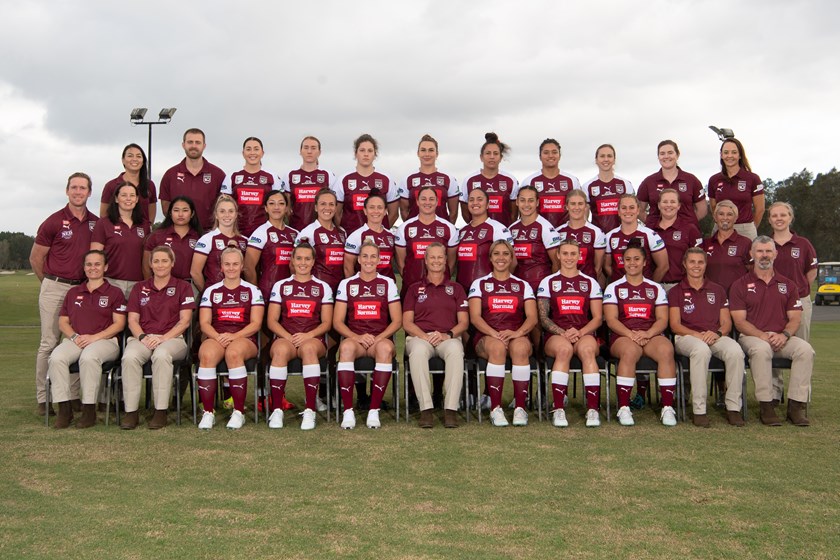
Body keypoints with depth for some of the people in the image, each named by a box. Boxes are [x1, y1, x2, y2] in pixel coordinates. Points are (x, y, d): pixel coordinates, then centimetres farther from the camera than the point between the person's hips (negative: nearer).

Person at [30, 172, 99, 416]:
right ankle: (42, 399, 5)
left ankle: (74, 396, 13)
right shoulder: (54, 222, -3)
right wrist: (52, 282, 9)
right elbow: (35, 257, 3)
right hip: (55, 288, -3)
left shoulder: (96, 224, 7)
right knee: (49, 344, -1)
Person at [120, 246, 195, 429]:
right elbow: (132, 320, 12)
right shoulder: (139, 288, 20)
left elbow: (184, 321, 1)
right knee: (130, 357, -33)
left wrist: (163, 338, -13)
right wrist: (143, 337, -9)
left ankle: (161, 412, -32)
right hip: (143, 337, 2)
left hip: (172, 338, -2)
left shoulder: (183, 287, 11)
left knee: (161, 355, -38)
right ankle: (131, 411, -27)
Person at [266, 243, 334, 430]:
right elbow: (272, 321, 8)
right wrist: (288, 337, -10)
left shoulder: (323, 287, 15)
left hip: (313, 339, 0)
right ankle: (276, 411, -31)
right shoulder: (280, 286, 16)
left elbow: (327, 323, 7)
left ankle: (310, 411, -36)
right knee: (280, 350, -37)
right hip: (285, 337, 1)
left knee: (308, 348, -38)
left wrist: (308, 335, -12)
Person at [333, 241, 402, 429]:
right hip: (354, 338, 0)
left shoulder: (388, 284, 10)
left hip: (381, 339, 0)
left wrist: (378, 338, -11)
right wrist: (357, 337, -12)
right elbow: (337, 322, 5)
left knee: (385, 348, -36)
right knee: (346, 346, -36)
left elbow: (397, 321, 6)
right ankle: (348, 411, -34)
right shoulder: (346, 284, 11)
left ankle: (374, 410, -31)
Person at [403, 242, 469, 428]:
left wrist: (448, 334, -10)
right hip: (419, 336, 0)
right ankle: (425, 408, -38)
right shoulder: (414, 289, 20)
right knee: (418, 350, -38)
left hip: (448, 338, 0)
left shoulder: (456, 288, 21)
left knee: (455, 350, -38)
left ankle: (451, 409, -38)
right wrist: (425, 336, -11)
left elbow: (463, 322, 11)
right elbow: (407, 322, 9)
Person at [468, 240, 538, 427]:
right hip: (486, 336, -1)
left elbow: (532, 318, 5)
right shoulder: (479, 284, 14)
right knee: (497, 348, -37)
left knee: (520, 348, -36)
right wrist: (495, 333, -17)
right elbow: (475, 317, 1)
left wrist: (518, 332, -17)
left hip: (517, 336, 1)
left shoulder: (523, 285, 18)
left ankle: (520, 408, -33)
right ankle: (495, 408, -33)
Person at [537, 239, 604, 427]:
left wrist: (580, 332, -11)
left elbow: (598, 318, 9)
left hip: (585, 334, 1)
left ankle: (593, 409, -39)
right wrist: (563, 333, -12)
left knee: (587, 350, -36)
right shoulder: (547, 282, 14)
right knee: (564, 349, -38)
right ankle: (559, 410, -39)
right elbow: (543, 317, 5)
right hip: (556, 335, -1)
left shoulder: (591, 283, 16)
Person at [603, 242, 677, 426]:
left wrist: (647, 333, -13)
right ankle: (623, 408, -34)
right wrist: (631, 334, -16)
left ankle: (668, 408, -31)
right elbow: (611, 320, 1)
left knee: (666, 349, -32)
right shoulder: (614, 288, 13)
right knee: (630, 351, -37)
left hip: (651, 335, 2)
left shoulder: (656, 288, 18)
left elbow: (662, 320, 7)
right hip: (622, 337, -2)